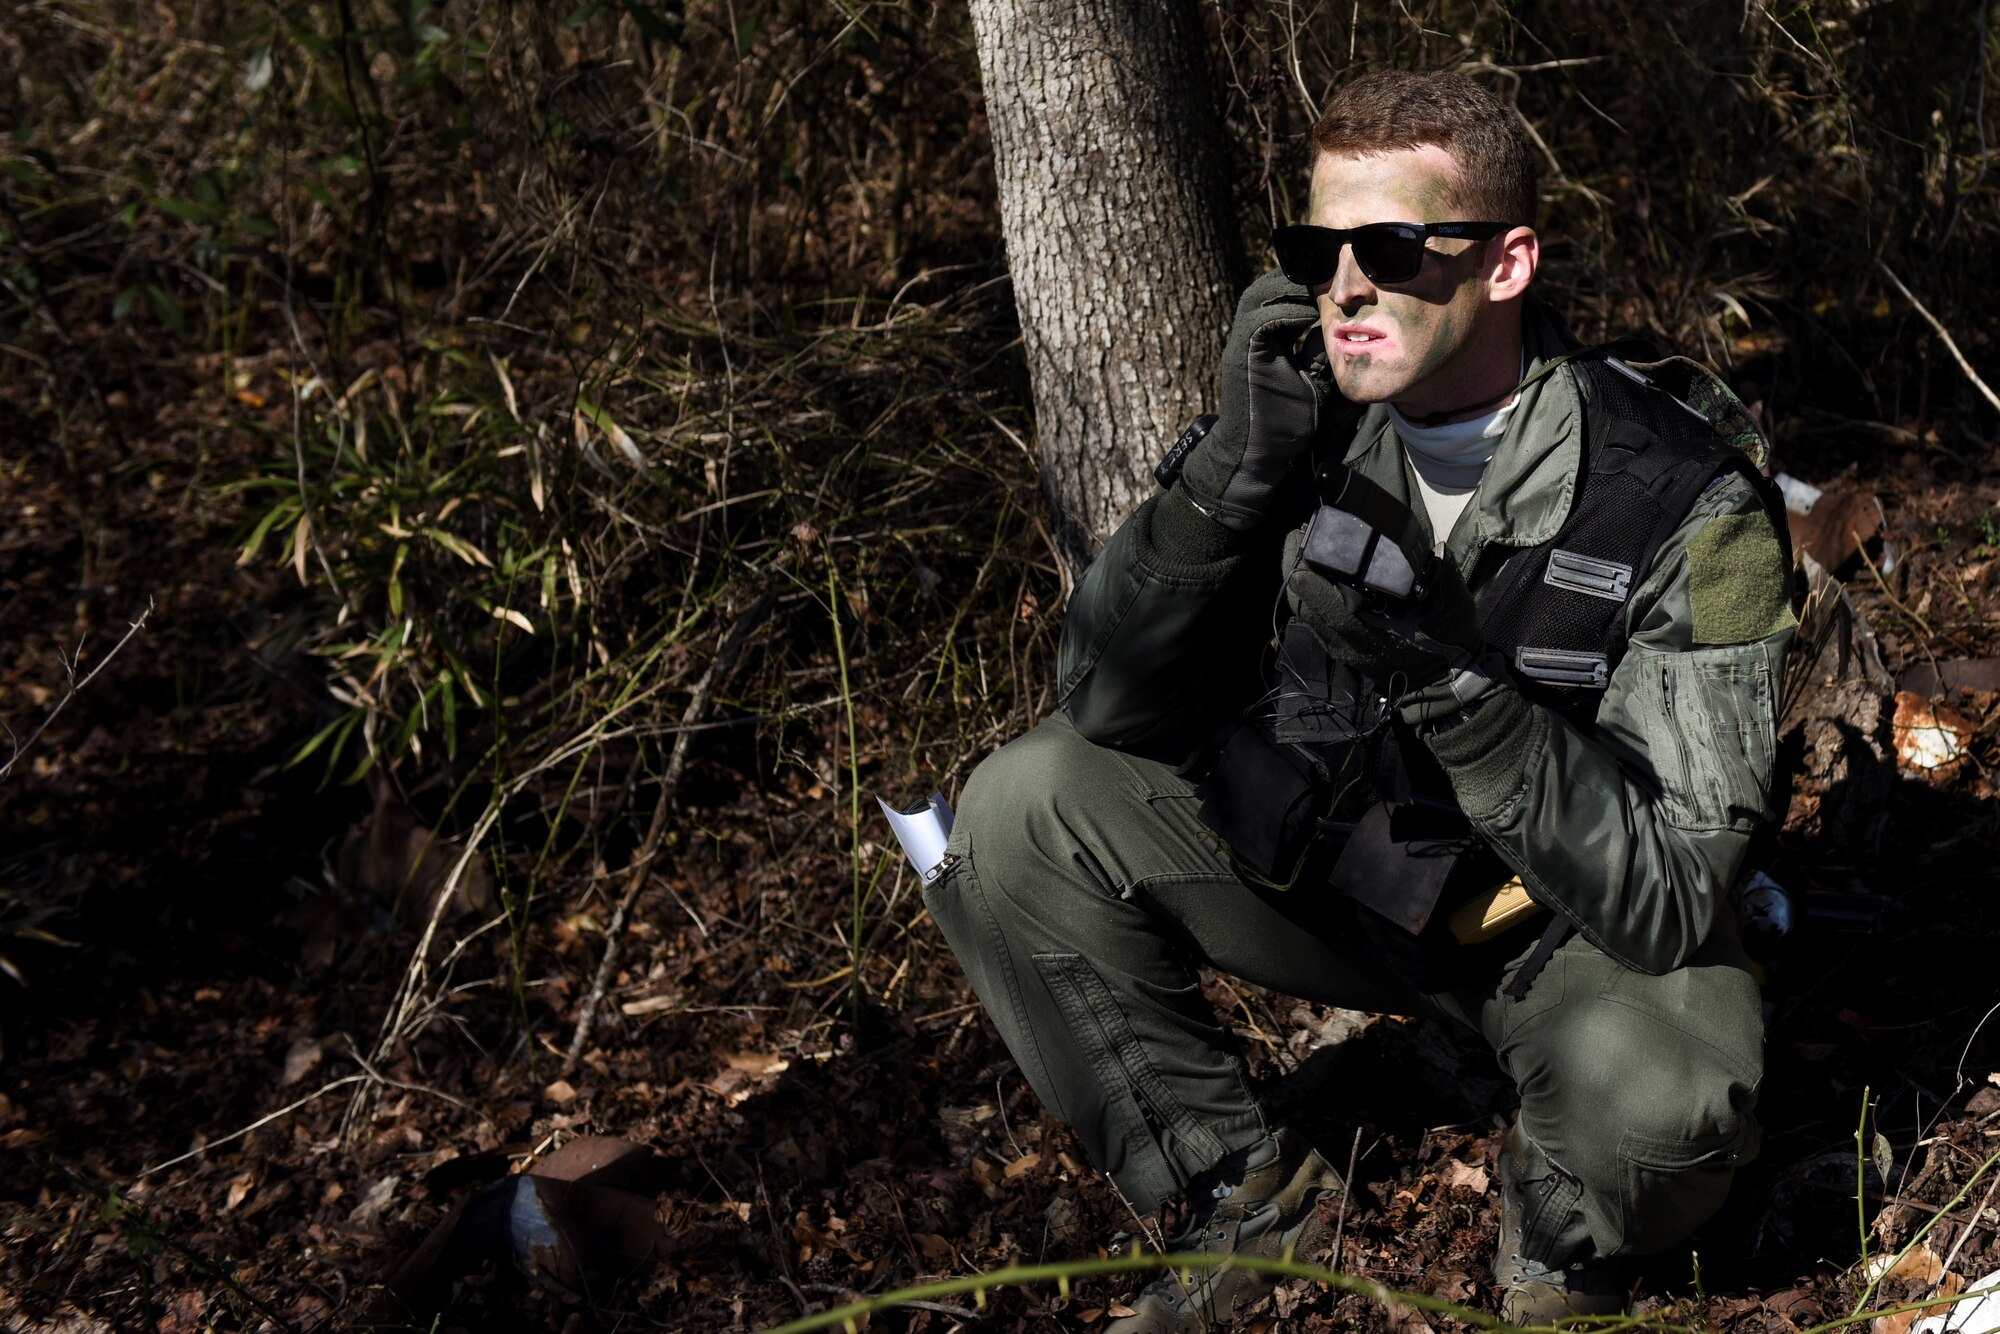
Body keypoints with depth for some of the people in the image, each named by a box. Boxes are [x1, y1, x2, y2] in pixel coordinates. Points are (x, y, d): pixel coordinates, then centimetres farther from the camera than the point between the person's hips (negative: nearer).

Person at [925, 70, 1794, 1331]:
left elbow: (1667, 896, -28)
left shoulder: (1689, 506, -25)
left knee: (1669, 1107, -37)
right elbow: (1108, 713, -14)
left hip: (1571, 921, -4)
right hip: (1333, 870, 4)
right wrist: (1235, 470, -28)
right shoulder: (1310, 419, -13)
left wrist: (1455, 676, -40)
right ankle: (1247, 1193, 4)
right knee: (1019, 808, -13)